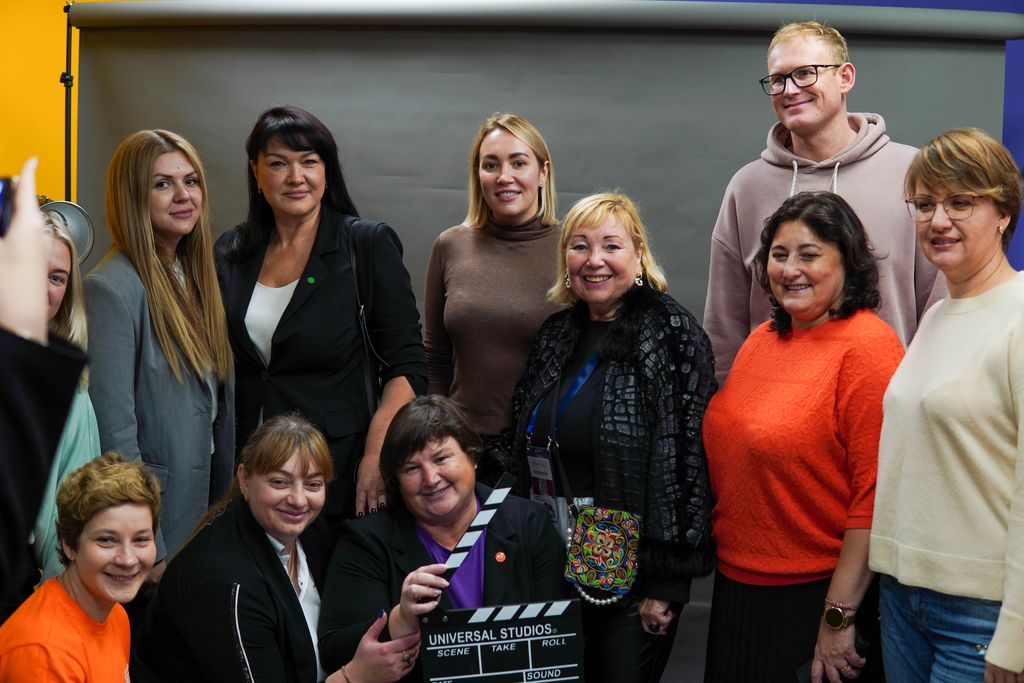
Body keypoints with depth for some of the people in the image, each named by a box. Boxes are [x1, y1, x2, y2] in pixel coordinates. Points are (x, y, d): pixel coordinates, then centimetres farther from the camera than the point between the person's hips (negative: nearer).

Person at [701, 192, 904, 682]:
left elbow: (875, 496, -19)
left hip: (819, 598, -7)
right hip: (738, 588, 7)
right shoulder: (761, 340, 8)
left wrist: (838, 616, -19)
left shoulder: (869, 347, -15)